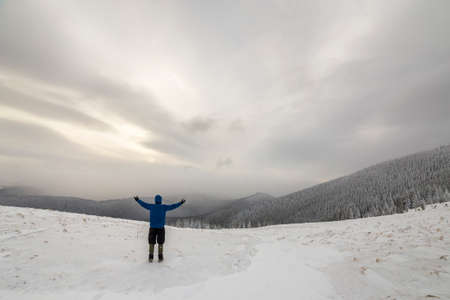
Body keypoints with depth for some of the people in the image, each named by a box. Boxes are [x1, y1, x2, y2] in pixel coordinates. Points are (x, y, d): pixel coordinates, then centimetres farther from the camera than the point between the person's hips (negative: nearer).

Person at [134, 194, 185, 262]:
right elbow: (172, 206, -1)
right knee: (160, 243, 9)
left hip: (152, 227, 1)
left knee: (151, 243, 11)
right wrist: (181, 203, 7)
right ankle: (160, 257, 11)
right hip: (161, 227, -1)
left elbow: (143, 204, 13)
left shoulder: (151, 206, 1)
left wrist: (137, 200, 27)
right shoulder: (163, 207, -4)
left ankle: (150, 257, 9)